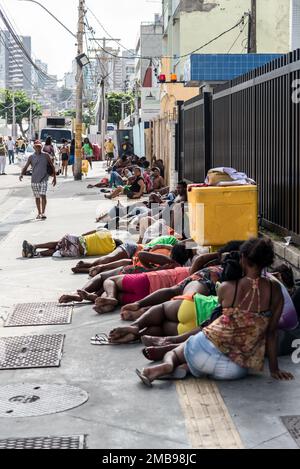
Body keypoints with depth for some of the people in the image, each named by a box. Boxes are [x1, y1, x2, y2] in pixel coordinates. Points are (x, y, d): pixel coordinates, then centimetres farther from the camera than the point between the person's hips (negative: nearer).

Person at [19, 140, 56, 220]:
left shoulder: (46, 156, 1)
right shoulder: (31, 157, 5)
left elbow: (52, 166, 6)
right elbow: (26, 167, 1)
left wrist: (54, 177, 4)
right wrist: (22, 174, -18)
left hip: (44, 179, -3)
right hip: (34, 180, 3)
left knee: (43, 195, -16)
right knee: (37, 197, 10)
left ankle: (43, 213, -17)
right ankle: (39, 213, 22)